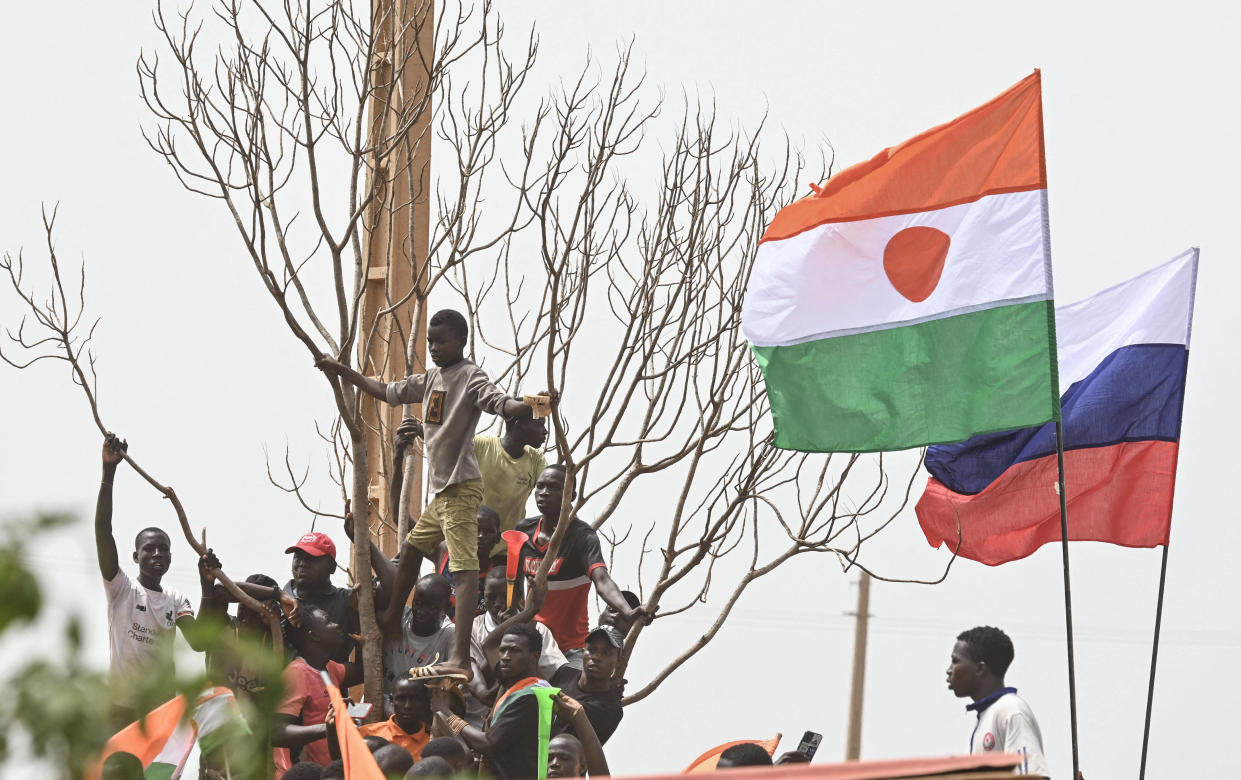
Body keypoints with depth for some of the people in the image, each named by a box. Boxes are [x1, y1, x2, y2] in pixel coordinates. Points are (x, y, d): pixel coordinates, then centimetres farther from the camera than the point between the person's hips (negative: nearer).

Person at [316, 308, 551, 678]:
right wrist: (341, 371, 32)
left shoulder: (470, 377, -9)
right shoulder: (431, 379, 18)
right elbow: (387, 392, 30)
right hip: (440, 490, 10)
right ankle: (390, 623, 45)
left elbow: (500, 403, -25)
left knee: (464, 568, -17)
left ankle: (460, 658, -29)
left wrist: (532, 406, -43)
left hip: (461, 488, -10)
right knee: (410, 550, 25)